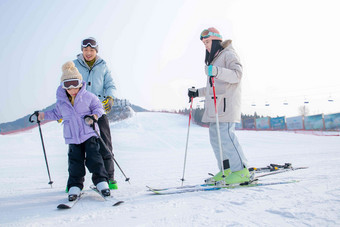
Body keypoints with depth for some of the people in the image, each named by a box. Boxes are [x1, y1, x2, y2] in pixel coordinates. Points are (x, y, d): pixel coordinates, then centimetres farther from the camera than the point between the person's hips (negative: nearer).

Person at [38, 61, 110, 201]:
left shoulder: (88, 96, -3)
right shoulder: (61, 100, 5)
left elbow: (98, 107, 6)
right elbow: (57, 113, 20)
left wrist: (95, 115, -14)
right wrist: (44, 115, 9)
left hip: (89, 133, -2)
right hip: (72, 136, 2)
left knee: (93, 157, -5)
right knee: (75, 160, 3)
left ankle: (101, 181, 4)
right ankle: (75, 186, 12)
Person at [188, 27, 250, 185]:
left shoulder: (228, 54, 0)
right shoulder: (214, 59, 27)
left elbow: (237, 74, -18)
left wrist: (217, 71, -33)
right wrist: (197, 92, 28)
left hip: (226, 103, -10)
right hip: (215, 104, 10)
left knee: (225, 135, -18)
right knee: (215, 137, 5)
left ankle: (241, 171, -14)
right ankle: (226, 171, 9)